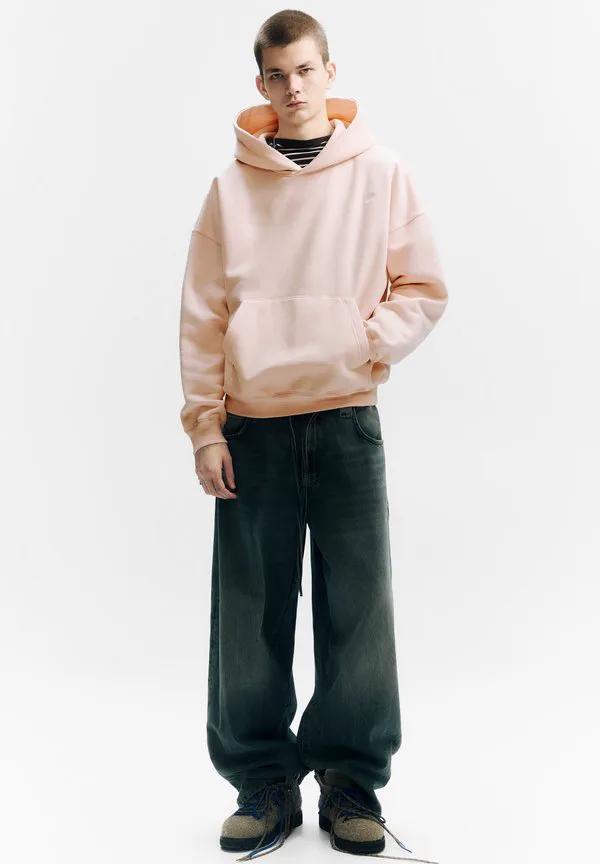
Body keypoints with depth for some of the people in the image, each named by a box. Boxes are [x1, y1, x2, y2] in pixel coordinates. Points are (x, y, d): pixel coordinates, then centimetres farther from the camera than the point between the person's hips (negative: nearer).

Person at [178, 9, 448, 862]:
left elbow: (424, 289, 5)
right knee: (252, 612, 4)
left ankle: (353, 781, 18)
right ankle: (263, 782, 18)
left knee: (358, 607, 3)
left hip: (347, 420, 0)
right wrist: (204, 424, -2)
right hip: (253, 428, 1)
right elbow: (203, 316, 4)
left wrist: (368, 345, -12)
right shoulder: (231, 186, 5)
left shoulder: (381, 173, 4)